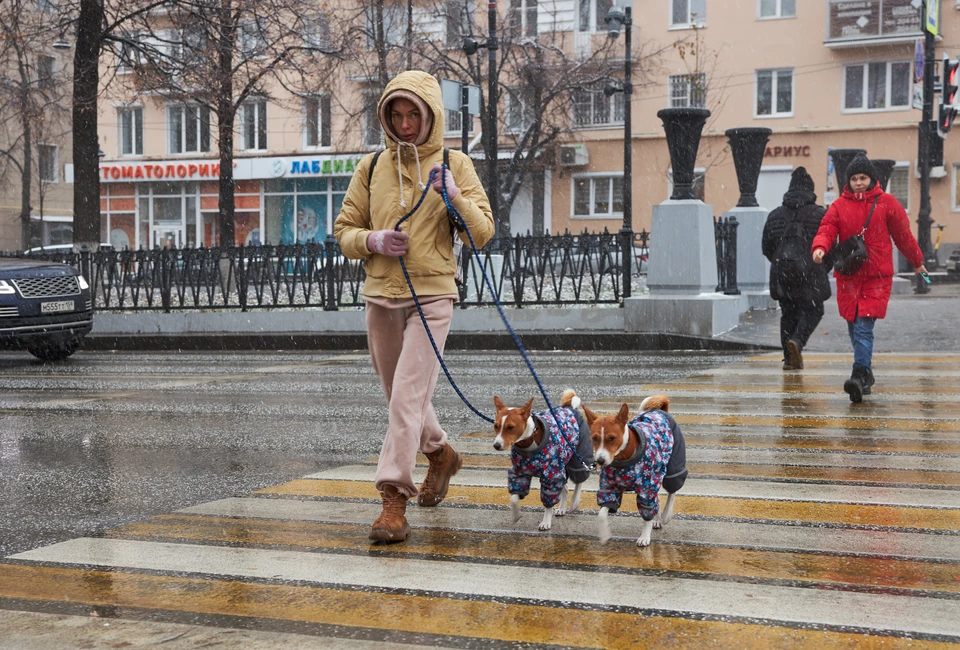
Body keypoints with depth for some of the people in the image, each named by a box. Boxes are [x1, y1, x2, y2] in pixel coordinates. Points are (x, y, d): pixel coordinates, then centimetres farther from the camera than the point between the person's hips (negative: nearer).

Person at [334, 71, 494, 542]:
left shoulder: (454, 165, 2)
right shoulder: (372, 168, 9)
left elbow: (482, 233, -2)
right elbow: (344, 232, 11)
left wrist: (455, 196, -19)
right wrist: (373, 241, -10)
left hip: (431, 296, -4)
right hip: (381, 296, 4)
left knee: (408, 395, -14)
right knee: (401, 394, 18)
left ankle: (394, 499, -12)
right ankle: (440, 454, 43)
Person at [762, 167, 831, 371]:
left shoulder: (775, 215, 8)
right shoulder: (819, 214, -2)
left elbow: (766, 246, 11)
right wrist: (824, 268, 13)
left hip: (781, 272, 4)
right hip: (809, 271, -3)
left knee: (788, 313, 13)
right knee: (812, 310, 7)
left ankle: (789, 358, 11)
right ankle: (797, 341, -20)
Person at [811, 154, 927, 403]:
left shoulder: (887, 203, 4)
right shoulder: (839, 206, 7)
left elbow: (903, 235, 12)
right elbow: (827, 229, -3)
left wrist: (917, 262, 22)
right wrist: (820, 247, -26)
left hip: (877, 275, -3)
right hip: (848, 276, 3)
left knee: (864, 327, -15)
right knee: (854, 328, 9)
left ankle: (859, 377, -21)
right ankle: (866, 373, 25)